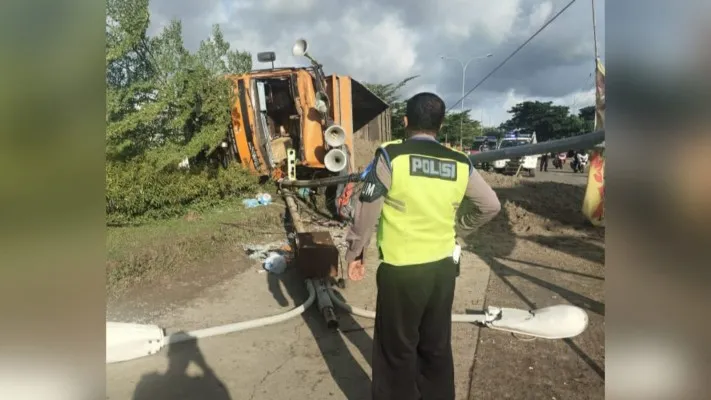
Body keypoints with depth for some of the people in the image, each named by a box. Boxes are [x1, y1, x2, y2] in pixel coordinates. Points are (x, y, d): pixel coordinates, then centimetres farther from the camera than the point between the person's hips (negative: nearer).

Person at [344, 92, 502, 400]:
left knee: (397, 350, 12)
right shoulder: (460, 163, 0)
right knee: (437, 346, 20)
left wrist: (354, 252, 2)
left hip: (401, 271, -4)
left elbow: (367, 210, -11)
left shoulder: (391, 156, -13)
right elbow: (491, 205, 9)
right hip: (443, 267, 5)